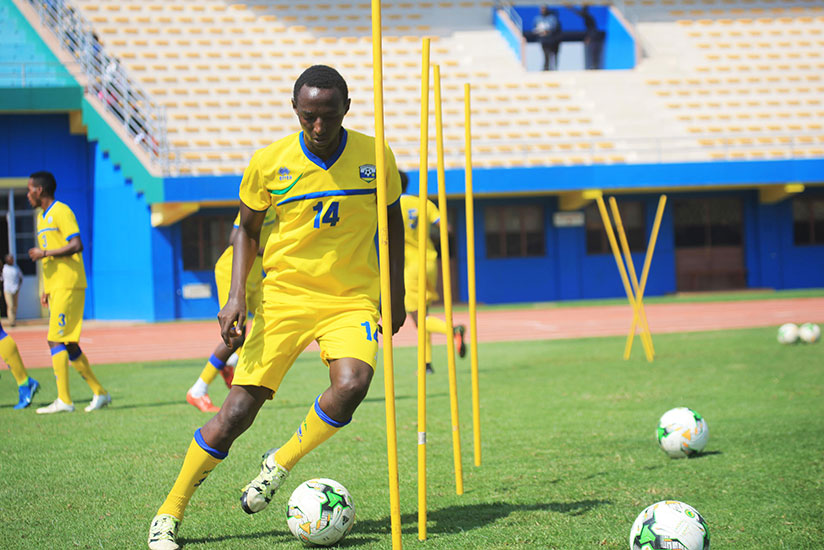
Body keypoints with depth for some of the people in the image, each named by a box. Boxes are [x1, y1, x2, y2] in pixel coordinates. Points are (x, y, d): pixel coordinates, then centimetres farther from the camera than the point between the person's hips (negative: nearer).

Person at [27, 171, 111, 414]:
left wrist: (44, 253, -16)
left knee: (56, 341, -12)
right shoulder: (42, 217, 21)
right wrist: (45, 290, 20)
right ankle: (100, 393, 14)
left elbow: (76, 245, -18)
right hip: (55, 287, 9)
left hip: (68, 286, -9)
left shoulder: (61, 211, -7)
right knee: (67, 344, 8)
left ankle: (64, 400, -13)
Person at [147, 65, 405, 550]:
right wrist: (237, 295, -6)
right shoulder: (269, 163, -6)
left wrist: (397, 292, 10)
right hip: (284, 297, -1)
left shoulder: (375, 156, -2)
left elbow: (392, 220, 13)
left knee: (351, 384, -28)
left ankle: (279, 465, -2)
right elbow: (247, 228, 7)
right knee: (239, 410, -9)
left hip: (352, 300, 1)